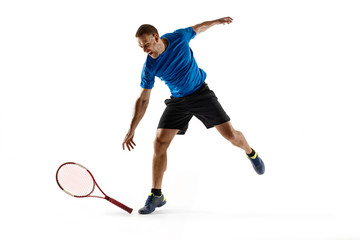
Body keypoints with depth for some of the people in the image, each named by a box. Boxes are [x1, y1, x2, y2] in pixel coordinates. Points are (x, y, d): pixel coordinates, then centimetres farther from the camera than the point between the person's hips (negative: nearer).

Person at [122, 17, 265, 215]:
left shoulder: (179, 37, -16)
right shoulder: (149, 67, -15)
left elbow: (198, 28, 7)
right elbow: (143, 99, -10)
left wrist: (217, 21, 21)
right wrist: (132, 129, -15)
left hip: (201, 93, 0)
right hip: (177, 101, 1)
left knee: (230, 135, -4)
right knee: (159, 143, -14)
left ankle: (251, 153, 33)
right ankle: (156, 195, -1)